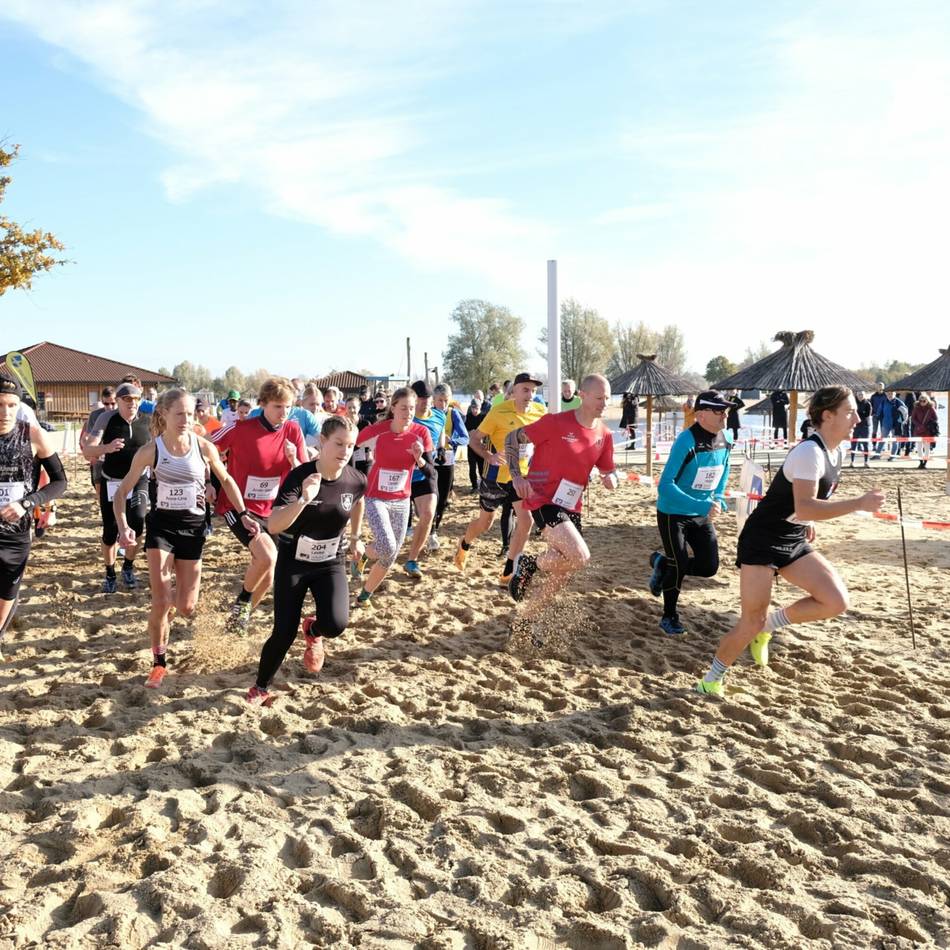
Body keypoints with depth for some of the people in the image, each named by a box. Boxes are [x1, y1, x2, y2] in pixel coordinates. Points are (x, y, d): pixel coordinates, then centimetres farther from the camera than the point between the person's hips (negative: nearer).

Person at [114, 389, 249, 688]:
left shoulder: (204, 447, -8)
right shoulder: (149, 451, -11)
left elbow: (226, 480, 8)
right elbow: (122, 491, -3)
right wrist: (123, 527, -17)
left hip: (193, 527, 2)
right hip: (161, 525, -1)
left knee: (186, 608, 4)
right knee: (160, 604, -11)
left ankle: (172, 596, 43)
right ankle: (159, 663, 10)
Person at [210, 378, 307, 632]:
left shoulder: (293, 431, -5)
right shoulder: (240, 429, -16)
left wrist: (293, 459, -22)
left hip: (270, 510, 5)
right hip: (238, 506, -5)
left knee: (267, 575, 8)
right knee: (267, 557, -27)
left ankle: (242, 614, 36)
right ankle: (242, 602, 1)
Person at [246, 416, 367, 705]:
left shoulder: (356, 480, -12)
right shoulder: (300, 476, -22)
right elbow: (273, 526, -32)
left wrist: (356, 538, 24)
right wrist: (304, 500, -46)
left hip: (331, 563, 2)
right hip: (293, 563, -2)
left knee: (336, 624, -20)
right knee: (284, 633, -5)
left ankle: (312, 631, 19)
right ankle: (260, 688, 23)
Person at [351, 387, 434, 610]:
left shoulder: (421, 433, -10)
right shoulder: (376, 431, -16)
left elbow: (431, 473, -7)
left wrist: (419, 459, -25)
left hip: (402, 501, 3)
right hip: (375, 498, -3)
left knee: (390, 557, 6)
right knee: (387, 546, -23)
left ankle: (364, 596, 29)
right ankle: (364, 555, 13)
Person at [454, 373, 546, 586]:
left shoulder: (540, 412, -6)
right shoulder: (500, 411, -19)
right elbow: (474, 439, -13)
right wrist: (489, 456, -29)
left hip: (522, 475, 3)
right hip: (496, 475, -3)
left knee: (526, 520, -11)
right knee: (485, 522, 12)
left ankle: (508, 573, 3)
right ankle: (464, 544, 47)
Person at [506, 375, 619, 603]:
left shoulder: (604, 435, 3)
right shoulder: (555, 422, -15)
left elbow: (608, 471, 16)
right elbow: (512, 438, -8)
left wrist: (611, 479, -9)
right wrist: (516, 476, -18)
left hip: (570, 506, 7)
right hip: (543, 499, -7)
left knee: (569, 566, 13)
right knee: (580, 556, -24)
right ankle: (529, 564, 1)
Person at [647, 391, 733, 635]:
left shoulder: (725, 440, -4)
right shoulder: (686, 441, -25)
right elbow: (665, 485, -29)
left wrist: (718, 500, 3)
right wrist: (702, 506, -35)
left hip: (702, 515, 6)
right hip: (673, 514, -6)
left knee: (709, 567, 3)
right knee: (679, 566, -3)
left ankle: (662, 563, 28)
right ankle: (669, 617, 19)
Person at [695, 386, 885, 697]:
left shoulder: (834, 452, 6)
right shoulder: (810, 452, -22)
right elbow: (804, 508, -33)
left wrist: (808, 522, 17)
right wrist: (860, 503, -32)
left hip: (794, 543, 8)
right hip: (762, 542, -8)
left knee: (837, 601, -9)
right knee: (751, 624, -6)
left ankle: (769, 624, 12)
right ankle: (711, 679, 16)